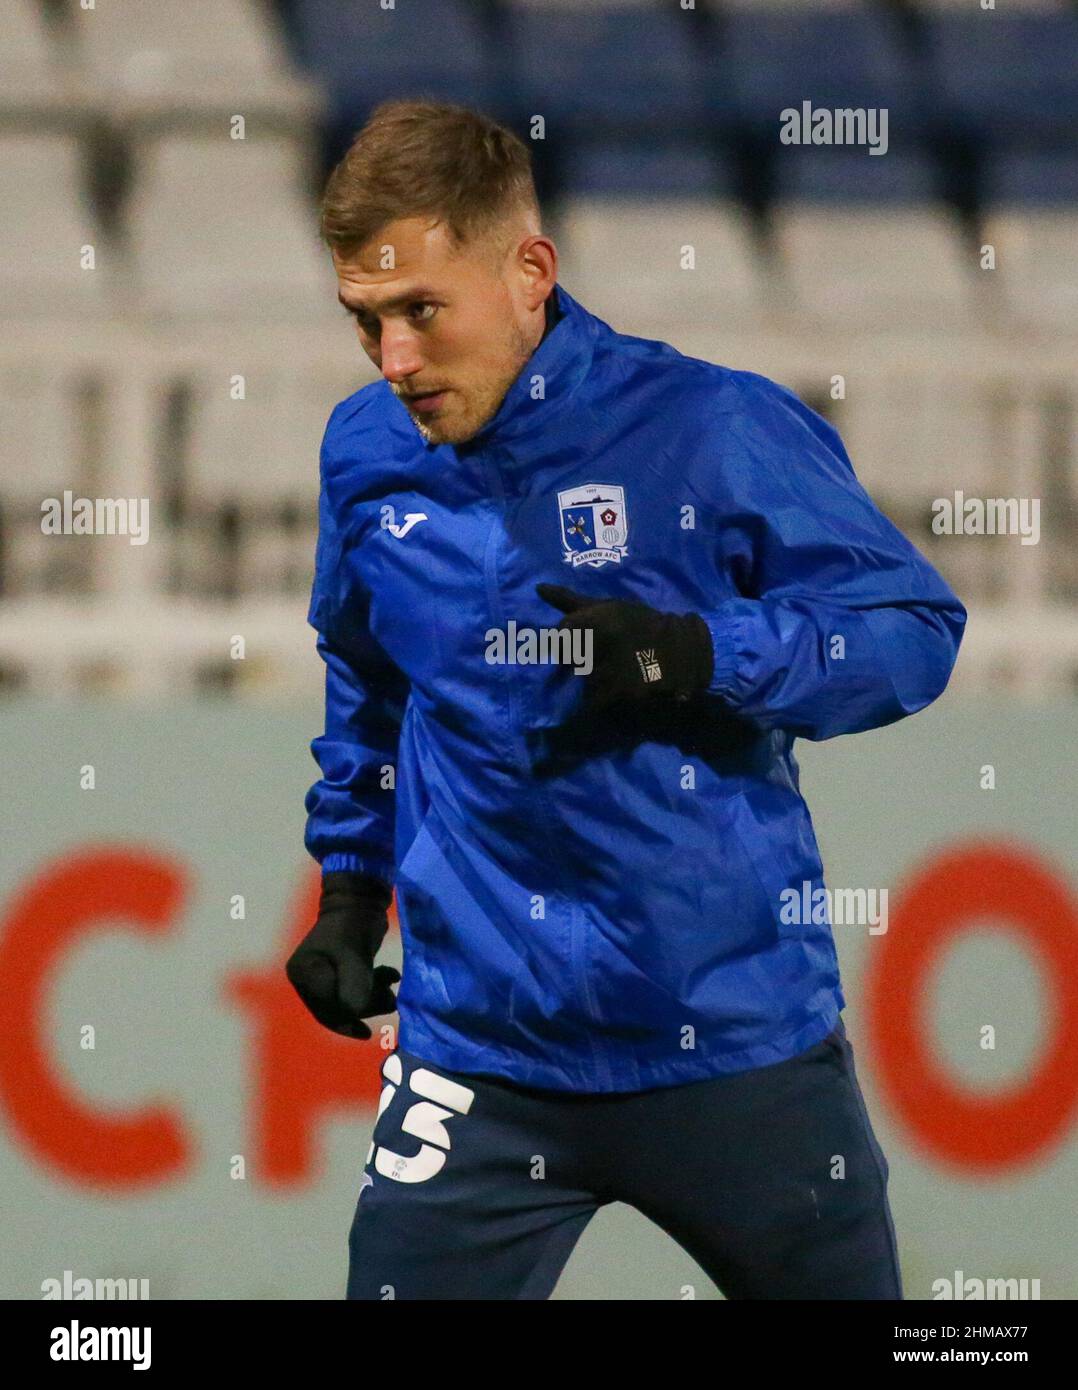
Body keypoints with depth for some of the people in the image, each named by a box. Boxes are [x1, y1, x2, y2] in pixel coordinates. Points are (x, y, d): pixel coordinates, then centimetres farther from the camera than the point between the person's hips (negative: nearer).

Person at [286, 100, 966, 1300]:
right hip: (482, 1053, 3)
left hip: (740, 1037, -2)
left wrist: (699, 657, -22)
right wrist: (349, 893, 21)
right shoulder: (366, 455, 4)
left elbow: (913, 630, -8)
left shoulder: (709, 427, -11)